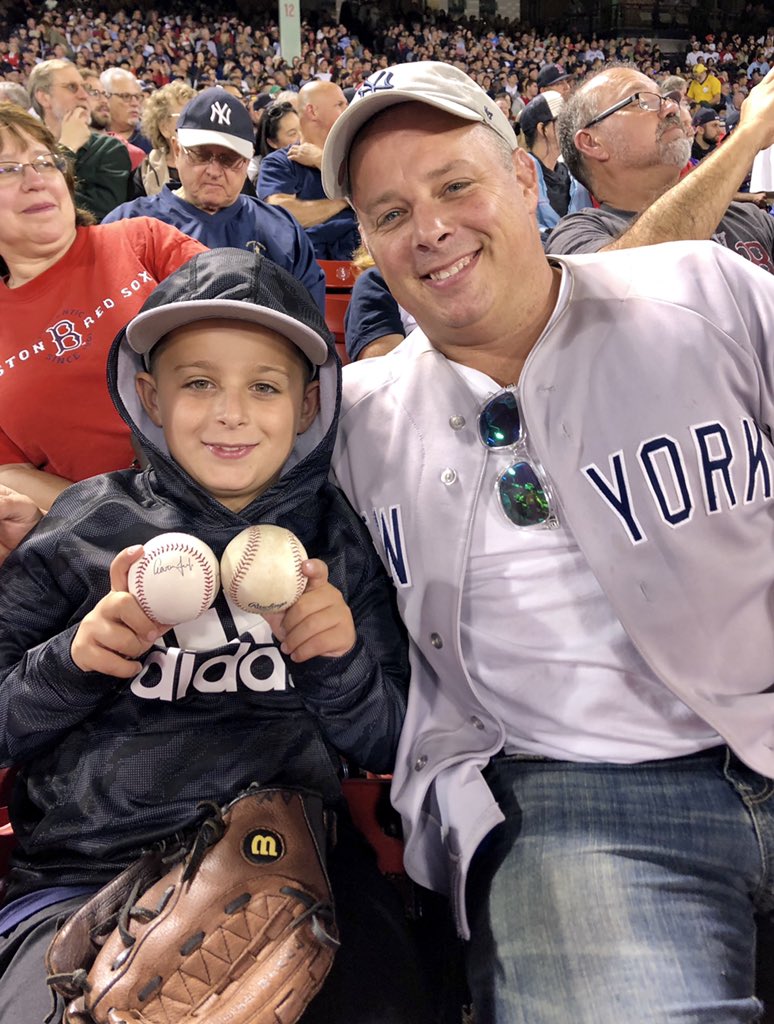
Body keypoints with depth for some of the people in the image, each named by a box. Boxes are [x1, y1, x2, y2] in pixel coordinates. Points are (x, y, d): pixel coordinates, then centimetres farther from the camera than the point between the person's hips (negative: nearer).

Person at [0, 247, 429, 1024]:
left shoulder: (338, 539, 5)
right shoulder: (91, 525, 1)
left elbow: (385, 748, 6)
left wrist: (340, 663, -12)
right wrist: (75, 660, -14)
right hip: (84, 873, 0)